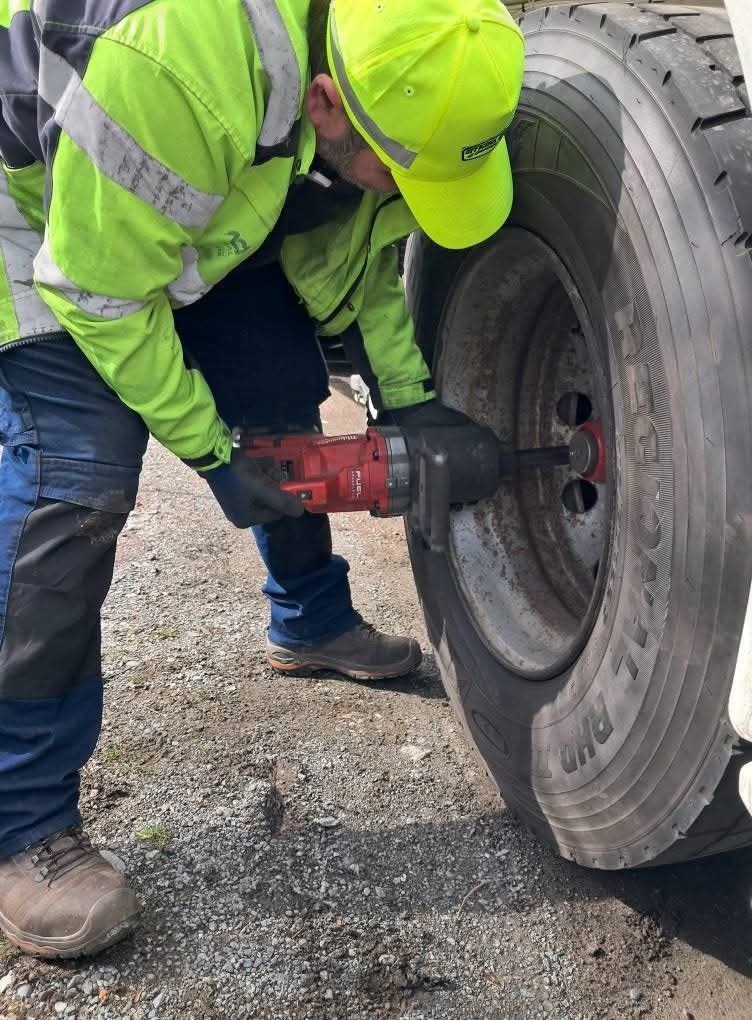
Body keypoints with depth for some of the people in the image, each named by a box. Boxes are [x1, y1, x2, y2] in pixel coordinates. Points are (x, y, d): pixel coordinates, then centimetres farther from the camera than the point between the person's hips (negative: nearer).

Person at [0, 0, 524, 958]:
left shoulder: (396, 77, -17)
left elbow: (354, 255, -1)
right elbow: (103, 295, -30)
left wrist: (409, 398, -10)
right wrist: (211, 452, -23)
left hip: (208, 206, 7)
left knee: (284, 400, 5)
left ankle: (309, 625, 31)